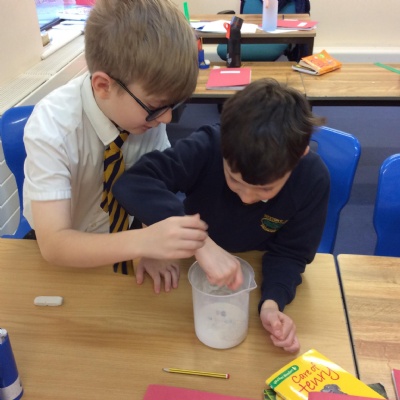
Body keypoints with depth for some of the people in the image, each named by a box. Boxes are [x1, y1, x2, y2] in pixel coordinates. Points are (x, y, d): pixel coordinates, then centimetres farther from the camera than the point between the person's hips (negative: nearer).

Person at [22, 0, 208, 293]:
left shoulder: (147, 106, -20)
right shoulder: (52, 127, -29)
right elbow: (53, 243, -32)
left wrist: (155, 243, -25)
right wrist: (144, 242, -46)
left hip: (120, 231, 2)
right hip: (64, 255, -2)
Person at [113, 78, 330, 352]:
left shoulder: (313, 179, -25)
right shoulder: (206, 148, -31)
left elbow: (290, 252, -14)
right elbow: (132, 183, -41)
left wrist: (272, 302, -33)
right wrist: (202, 245, -49)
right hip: (191, 264, 0)